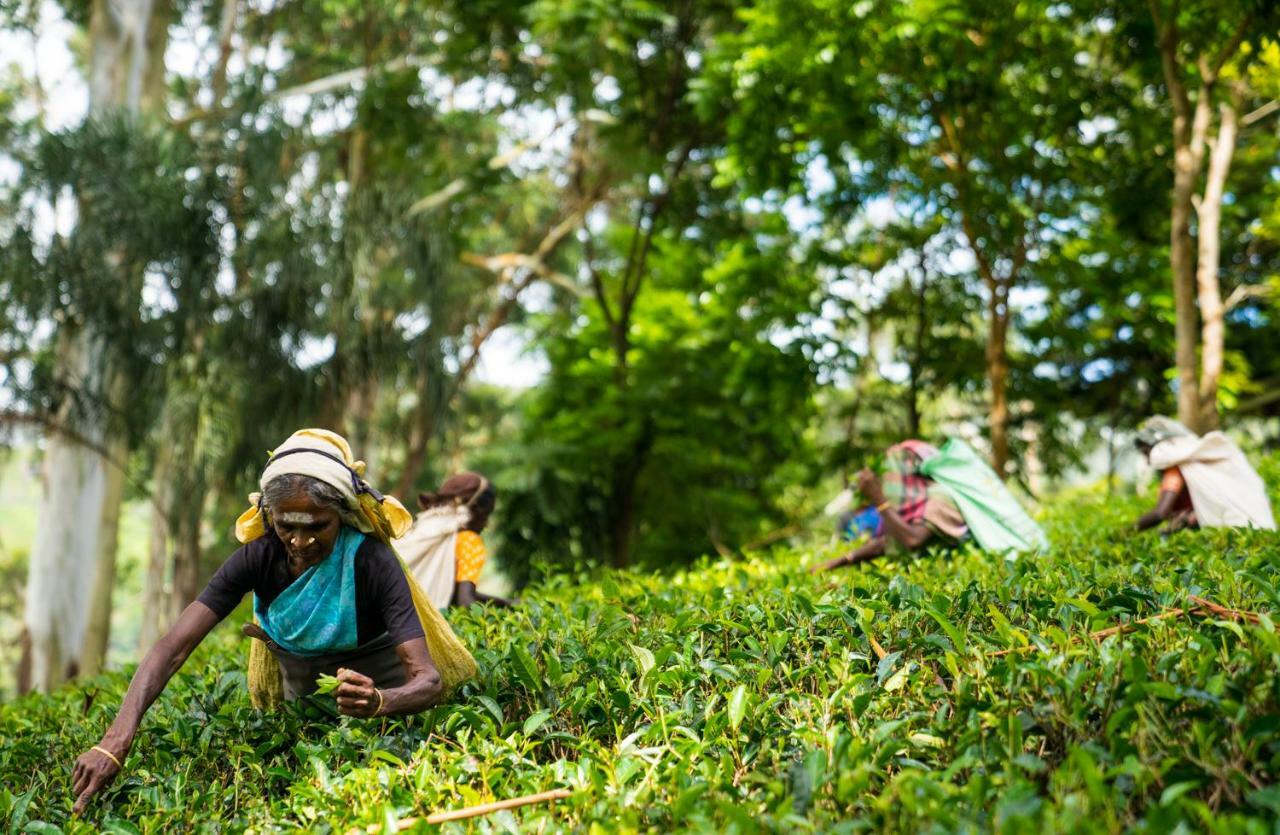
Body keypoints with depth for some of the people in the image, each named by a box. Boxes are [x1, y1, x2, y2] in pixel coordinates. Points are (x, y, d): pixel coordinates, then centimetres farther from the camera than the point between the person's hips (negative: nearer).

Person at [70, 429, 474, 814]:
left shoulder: (370, 560, -34)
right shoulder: (259, 557, -27)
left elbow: (428, 680, -39)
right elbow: (174, 645, -33)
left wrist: (379, 702, -62)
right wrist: (115, 741, -47)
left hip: (377, 681, -2)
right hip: (300, 684, 3)